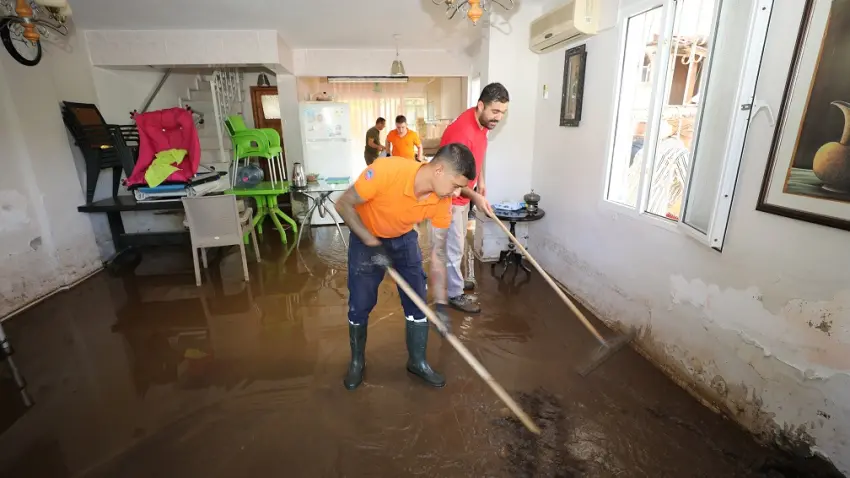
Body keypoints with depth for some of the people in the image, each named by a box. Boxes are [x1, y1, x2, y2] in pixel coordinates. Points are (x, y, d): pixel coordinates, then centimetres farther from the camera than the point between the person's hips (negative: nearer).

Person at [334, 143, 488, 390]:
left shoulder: (442, 202, -24)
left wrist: (440, 304, -21)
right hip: (365, 236, -3)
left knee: (417, 301, 1)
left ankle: (417, 361, 23)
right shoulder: (385, 170, -37)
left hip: (404, 239, 3)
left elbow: (438, 253, -17)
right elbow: (343, 205, -24)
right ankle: (357, 361, 25)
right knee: (360, 304, 0)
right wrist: (372, 243, -27)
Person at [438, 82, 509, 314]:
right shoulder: (462, 132, -30)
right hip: (450, 196, -9)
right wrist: (475, 197, -27)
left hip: (463, 194, 9)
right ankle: (455, 294, 16)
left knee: (458, 244, 21)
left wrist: (480, 181, 13)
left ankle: (454, 280, 39)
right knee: (454, 247, 1)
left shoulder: (482, 122, 0)